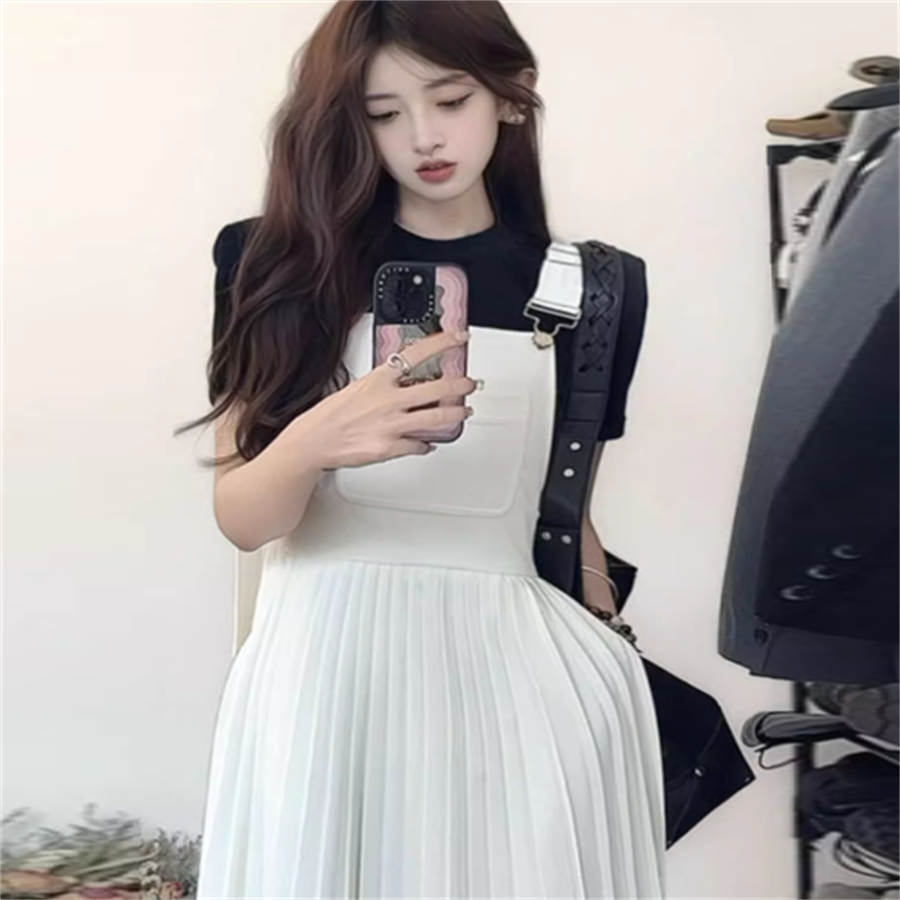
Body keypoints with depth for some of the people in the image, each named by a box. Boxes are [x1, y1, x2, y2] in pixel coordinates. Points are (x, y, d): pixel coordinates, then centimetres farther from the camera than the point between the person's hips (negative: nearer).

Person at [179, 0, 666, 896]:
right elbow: (241, 518, -4)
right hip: (327, 663, 0)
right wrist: (313, 442, -24)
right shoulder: (277, 265, 0)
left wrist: (604, 659, 15)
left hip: (516, 664, 1)